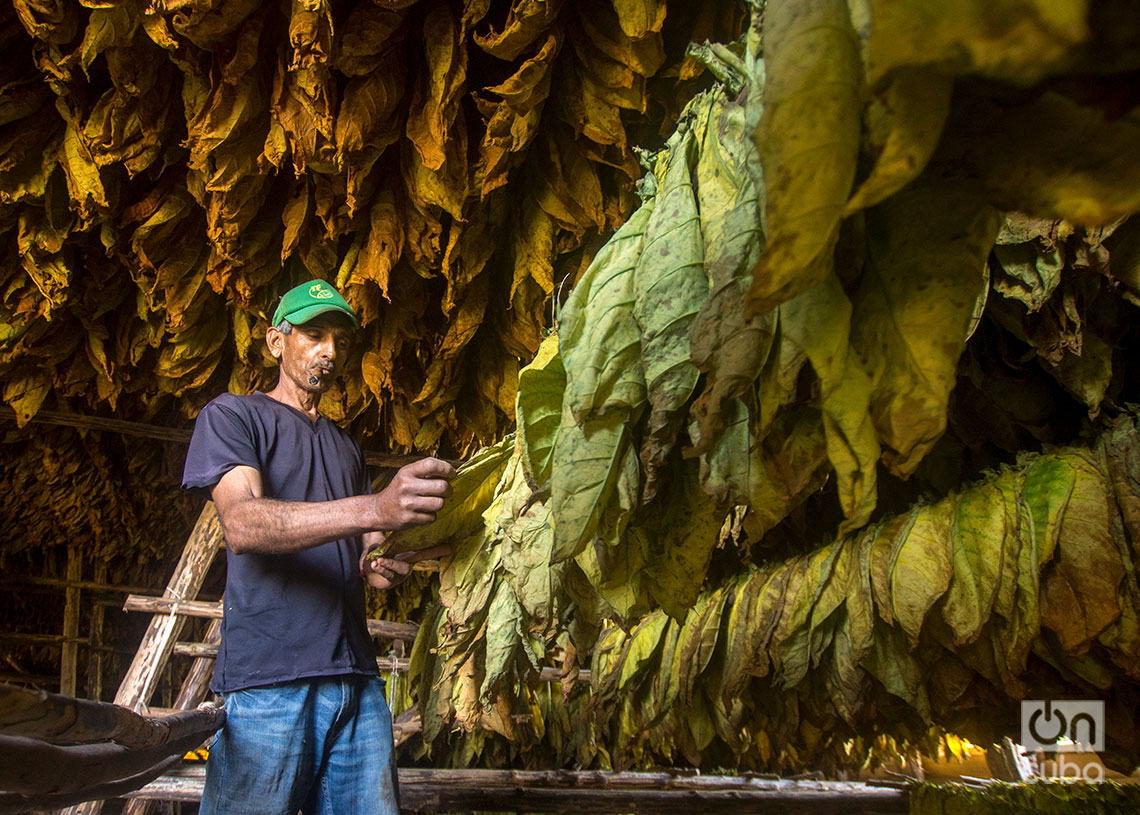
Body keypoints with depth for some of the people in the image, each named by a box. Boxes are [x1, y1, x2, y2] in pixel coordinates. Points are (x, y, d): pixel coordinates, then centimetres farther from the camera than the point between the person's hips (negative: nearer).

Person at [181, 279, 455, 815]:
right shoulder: (232, 416, 6)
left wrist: (381, 566, -3)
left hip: (355, 678, 6)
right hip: (266, 677, -5)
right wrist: (375, 509, -27)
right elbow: (242, 525, -13)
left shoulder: (347, 448, 27)